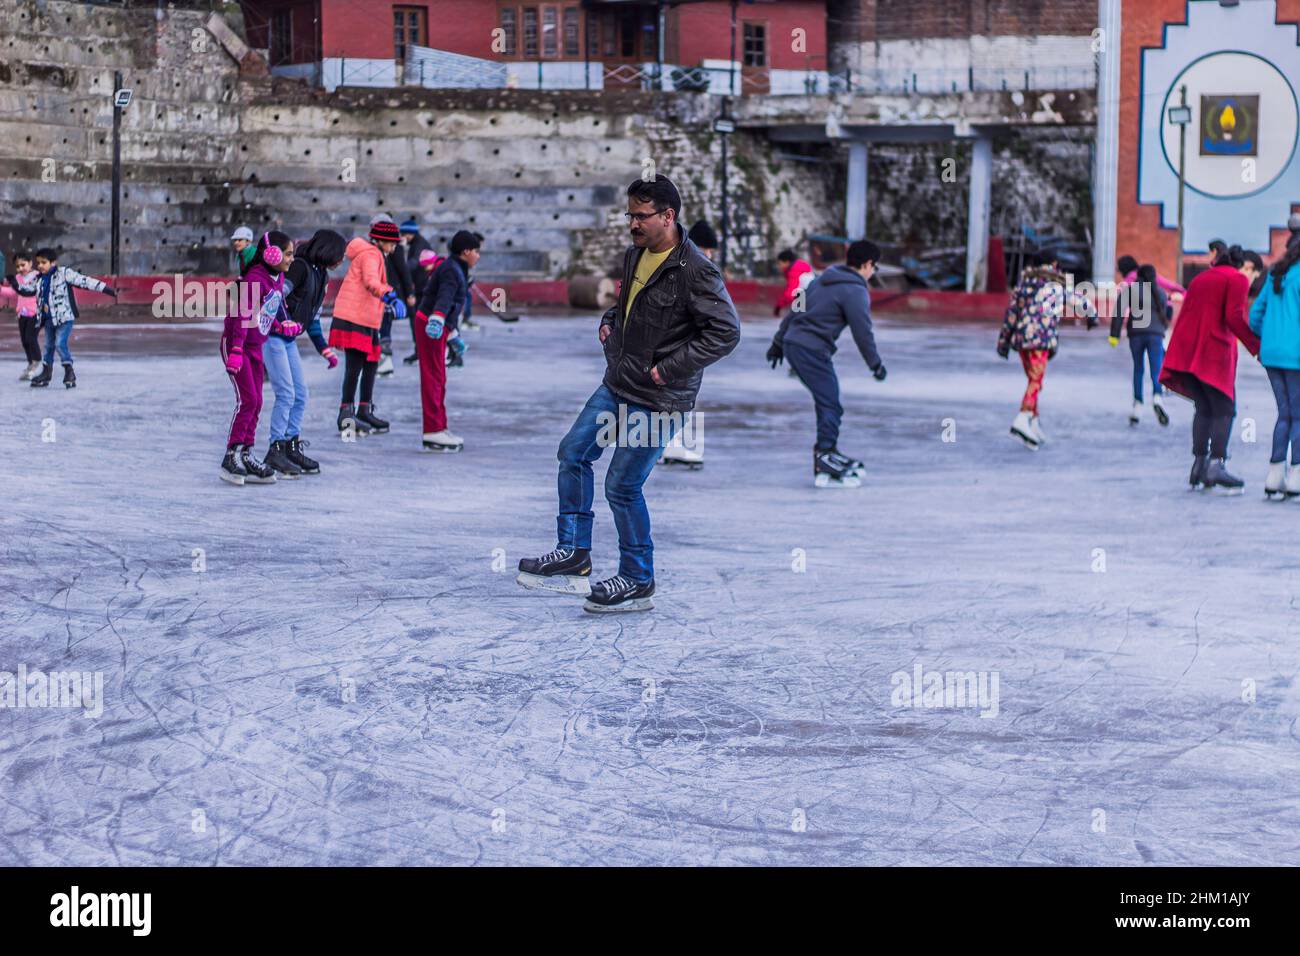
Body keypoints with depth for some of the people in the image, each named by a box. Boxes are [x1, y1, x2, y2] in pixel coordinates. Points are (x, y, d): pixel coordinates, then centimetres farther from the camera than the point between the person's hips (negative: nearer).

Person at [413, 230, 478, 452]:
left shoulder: (456, 269, 20)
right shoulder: (451, 270, -14)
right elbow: (445, 297, -33)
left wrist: (454, 335, 39)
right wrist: (437, 319, -50)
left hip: (439, 326, 11)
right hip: (431, 325, -11)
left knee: (439, 379, 15)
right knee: (433, 378, -11)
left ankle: (439, 428, 23)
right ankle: (433, 433, -12)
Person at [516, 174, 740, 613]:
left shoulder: (695, 271, -20)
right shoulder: (635, 256, 8)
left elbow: (726, 331, -22)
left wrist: (669, 368, -20)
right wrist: (610, 321, 7)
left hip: (658, 398, -9)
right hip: (618, 384, 9)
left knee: (622, 486, -3)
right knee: (573, 453, 11)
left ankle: (637, 581, 12)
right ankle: (574, 553, 20)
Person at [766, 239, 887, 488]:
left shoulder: (822, 279, 17)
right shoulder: (856, 292, -9)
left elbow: (795, 311, 21)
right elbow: (862, 332, -10)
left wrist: (778, 342, 27)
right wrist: (875, 364, 2)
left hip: (792, 343, 9)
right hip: (813, 351, -9)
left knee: (827, 402, 17)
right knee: (830, 406, -7)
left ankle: (828, 453, 23)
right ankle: (826, 459, -14)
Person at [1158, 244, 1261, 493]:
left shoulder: (1200, 279, 24)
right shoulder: (1237, 279, 2)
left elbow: (1182, 317, 21)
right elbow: (1234, 317, -13)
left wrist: (1176, 364, 22)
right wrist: (1257, 348, -10)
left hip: (1186, 350, 7)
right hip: (1214, 351, -7)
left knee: (1204, 408, 15)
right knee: (1224, 409, -2)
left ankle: (1199, 466, 9)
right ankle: (1217, 464, -15)